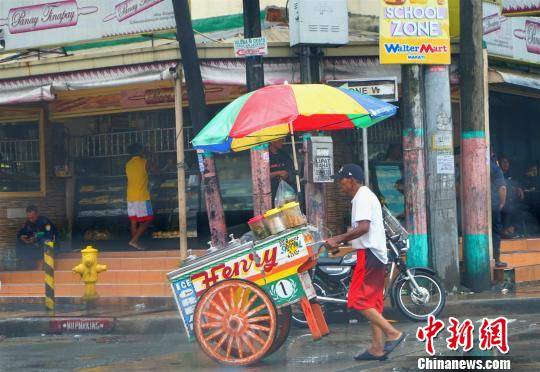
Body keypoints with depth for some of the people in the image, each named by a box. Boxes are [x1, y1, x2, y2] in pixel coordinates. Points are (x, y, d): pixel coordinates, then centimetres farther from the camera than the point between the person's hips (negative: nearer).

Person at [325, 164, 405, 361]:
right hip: (376, 254, 11)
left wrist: (338, 240, -17)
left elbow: (363, 227, -23)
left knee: (358, 300, -12)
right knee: (373, 303, 10)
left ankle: (393, 334, -14)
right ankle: (377, 348, 10)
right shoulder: (366, 196, 21)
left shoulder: (362, 197, -11)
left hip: (369, 254, -11)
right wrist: (341, 242, 22)